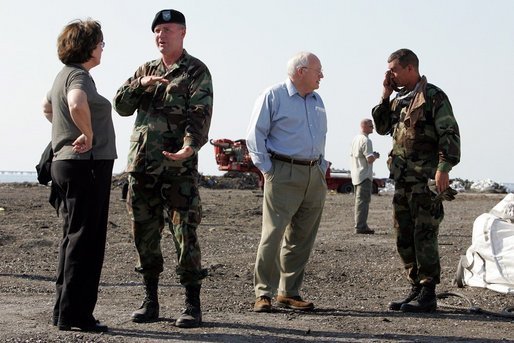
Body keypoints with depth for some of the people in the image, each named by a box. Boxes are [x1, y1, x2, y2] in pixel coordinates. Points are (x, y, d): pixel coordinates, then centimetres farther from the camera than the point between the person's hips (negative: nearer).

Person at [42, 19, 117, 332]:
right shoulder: (78, 75, -14)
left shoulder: (65, 74, 16)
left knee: (74, 239, 15)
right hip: (87, 165, -10)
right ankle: (74, 314, -2)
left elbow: (47, 106, 35)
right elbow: (77, 104, -37)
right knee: (85, 240, -5)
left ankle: (65, 311, 21)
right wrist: (88, 134, -22)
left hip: (66, 163, 10)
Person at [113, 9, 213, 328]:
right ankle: (150, 300, 19)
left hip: (178, 167, -5)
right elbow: (122, 106, 9)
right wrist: (141, 84, -9)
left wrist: (191, 146, -29)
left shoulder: (197, 71, 0)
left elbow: (200, 115, -12)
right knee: (145, 234, 8)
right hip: (142, 166, 5)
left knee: (185, 235, -5)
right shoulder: (146, 70, 17)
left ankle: (193, 305, 2)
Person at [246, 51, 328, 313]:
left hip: (314, 177, 7)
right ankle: (263, 293, -5)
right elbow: (255, 135, -5)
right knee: (274, 234, -11)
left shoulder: (317, 100, 19)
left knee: (302, 238, 6)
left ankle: (289, 292, 13)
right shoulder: (273, 96, -3)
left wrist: (322, 167, 16)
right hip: (284, 175, -7)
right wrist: (267, 170, -10)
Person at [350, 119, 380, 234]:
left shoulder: (355, 139, 14)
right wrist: (375, 156, -1)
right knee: (363, 201, -9)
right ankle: (360, 227, -11)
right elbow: (370, 159, -23)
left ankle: (361, 226, 19)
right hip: (364, 176, -10)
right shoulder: (366, 140, -16)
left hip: (355, 175, 10)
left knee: (359, 200, 14)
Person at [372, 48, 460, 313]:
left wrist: (444, 169, -22)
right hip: (402, 179, 8)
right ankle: (417, 289, 18)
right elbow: (381, 127, 19)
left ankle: (428, 295, -3)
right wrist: (385, 96, 9)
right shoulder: (399, 99, 17)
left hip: (426, 181, -8)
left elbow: (450, 134, -13)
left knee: (424, 237, -7)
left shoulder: (433, 97, -7)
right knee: (405, 239, 10)